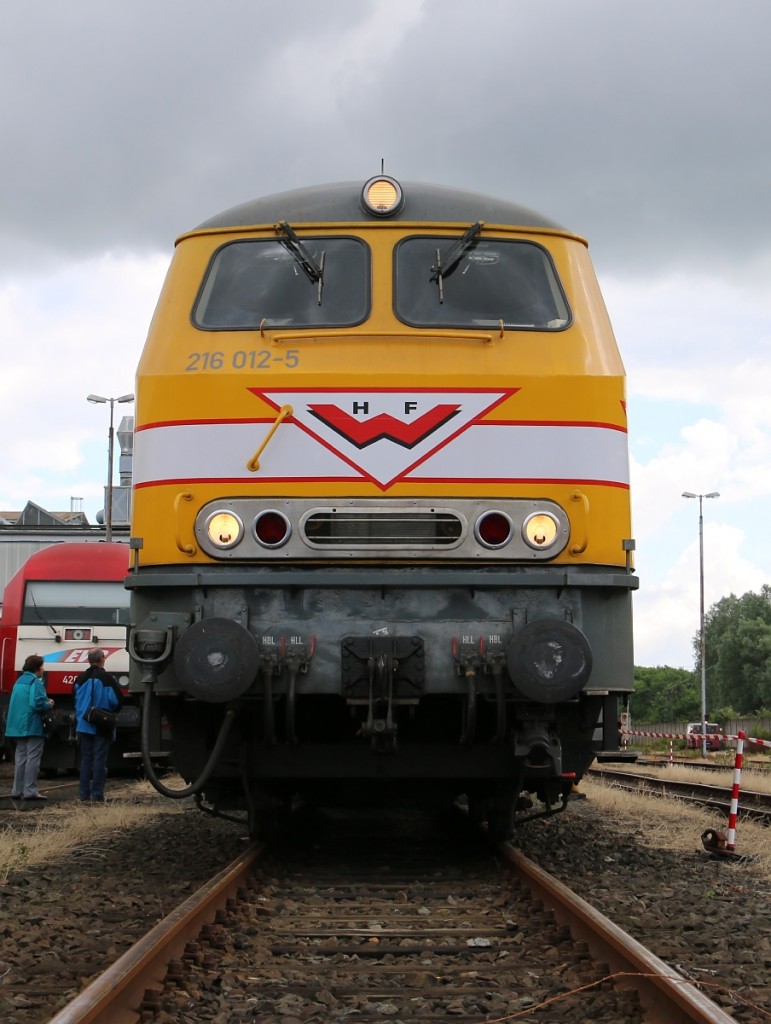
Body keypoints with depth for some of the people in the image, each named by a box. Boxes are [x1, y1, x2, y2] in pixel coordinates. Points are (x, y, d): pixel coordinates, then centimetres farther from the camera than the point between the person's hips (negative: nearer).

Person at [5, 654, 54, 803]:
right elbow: (37, 703, -24)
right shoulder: (35, 682, -13)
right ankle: (30, 792, -6)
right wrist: (49, 704, -4)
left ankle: (17, 791, 15)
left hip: (18, 727, 9)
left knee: (21, 759, 13)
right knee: (32, 759, -5)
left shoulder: (19, 681, 14)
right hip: (33, 727, -9)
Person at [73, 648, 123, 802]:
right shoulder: (107, 678, -11)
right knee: (100, 759, -1)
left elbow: (75, 701, 11)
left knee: (85, 759, 10)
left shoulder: (80, 679, 4)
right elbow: (117, 701, -11)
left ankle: (84, 794, 10)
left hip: (84, 726, 4)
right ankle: (97, 794, -2)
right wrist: (110, 714, 9)